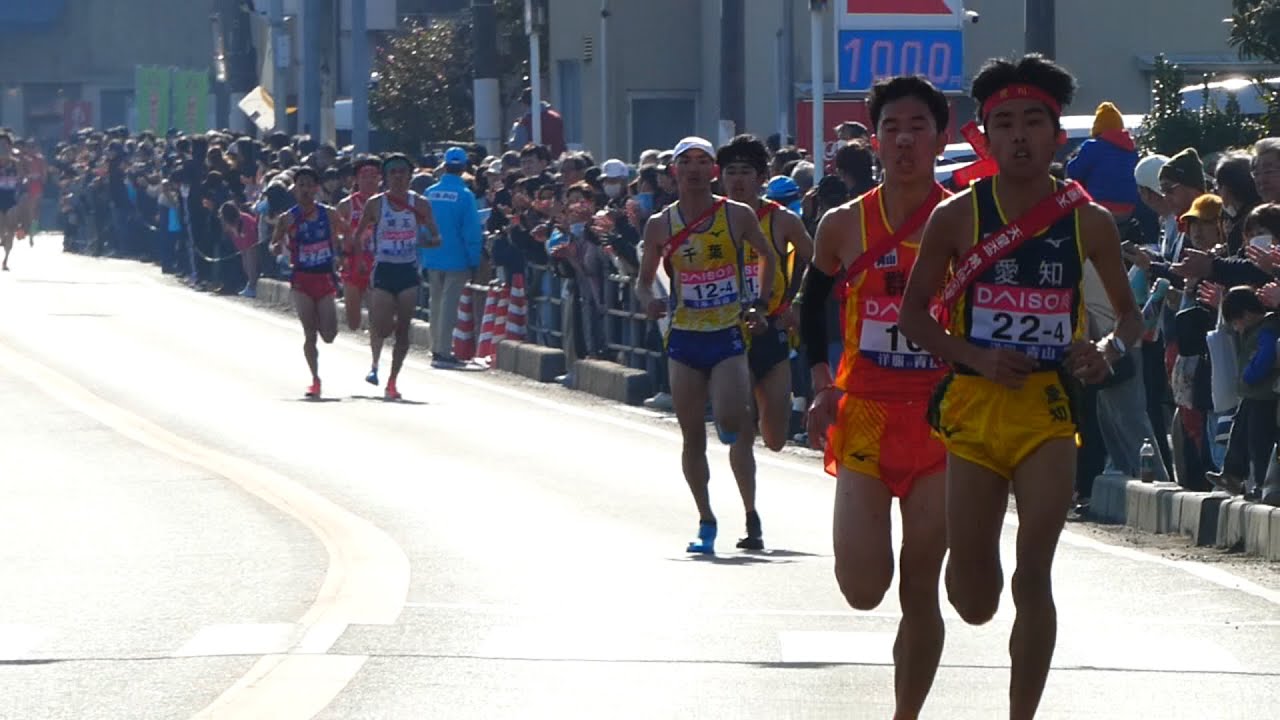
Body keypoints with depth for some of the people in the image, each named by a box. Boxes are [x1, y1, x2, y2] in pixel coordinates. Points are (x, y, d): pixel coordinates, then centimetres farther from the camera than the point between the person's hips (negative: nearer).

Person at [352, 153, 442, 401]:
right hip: (383, 270, -1)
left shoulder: (419, 204, 1)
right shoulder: (375, 204, 0)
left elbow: (436, 238, 4)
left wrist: (427, 240, -18)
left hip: (409, 271, 1)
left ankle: (393, 380, 11)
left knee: (403, 329, 0)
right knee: (382, 330, -10)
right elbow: (357, 236, 8)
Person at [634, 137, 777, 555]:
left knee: (731, 419, -21)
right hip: (684, 338, 2)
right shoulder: (661, 226, 1)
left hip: (729, 335, -2)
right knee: (693, 435, 3)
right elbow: (644, 281, 9)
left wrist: (758, 304, 8)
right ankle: (706, 521, 14)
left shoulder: (738, 216, -1)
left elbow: (767, 257, 16)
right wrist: (649, 302, -13)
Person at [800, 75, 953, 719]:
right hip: (863, 414, 1)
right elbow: (813, 299, 20)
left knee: (920, 588, 2)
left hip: (940, 420, -1)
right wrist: (822, 383, 8)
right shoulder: (845, 225, 3)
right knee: (862, 587, -11)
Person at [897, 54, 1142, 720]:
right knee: (973, 600, 5)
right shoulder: (958, 216, -2)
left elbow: (1130, 316, 11)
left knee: (1032, 577, -10)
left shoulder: (1087, 222, 0)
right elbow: (912, 315, 3)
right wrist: (978, 359, -13)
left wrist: (1109, 350, -12)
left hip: (1050, 412, 0)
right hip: (975, 407, 0)